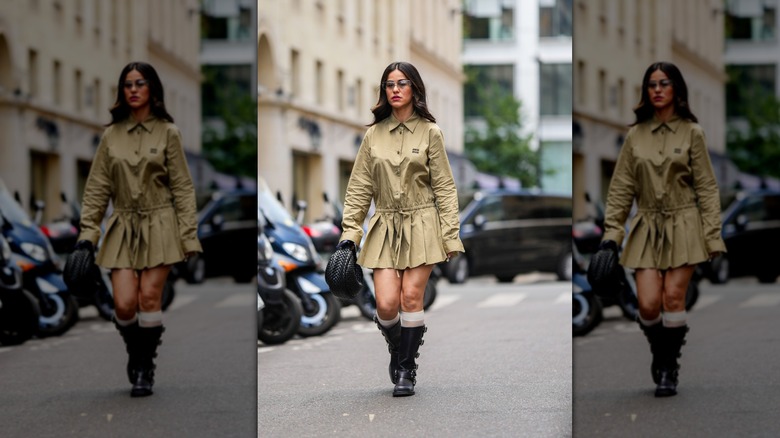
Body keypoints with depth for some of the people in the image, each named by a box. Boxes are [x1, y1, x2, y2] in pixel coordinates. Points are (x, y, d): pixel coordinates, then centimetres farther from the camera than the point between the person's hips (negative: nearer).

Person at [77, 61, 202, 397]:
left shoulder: (167, 132, 0)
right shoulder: (111, 135, 6)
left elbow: (182, 187, 0)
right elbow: (97, 187, 8)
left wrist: (189, 236, -5)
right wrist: (87, 232, 1)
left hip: (159, 225, -2)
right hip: (124, 227, 2)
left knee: (149, 297, -9)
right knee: (124, 304, -9)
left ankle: (145, 369, 7)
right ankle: (134, 354, 21)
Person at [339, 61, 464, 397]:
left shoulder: (429, 132, 0)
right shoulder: (374, 135, 6)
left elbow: (444, 187, 1)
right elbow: (359, 187, 8)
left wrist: (450, 235, -4)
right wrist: (349, 232, 2)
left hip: (421, 225, -2)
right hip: (386, 227, 2)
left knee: (411, 297, -8)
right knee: (386, 304, -8)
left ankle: (407, 370, 7)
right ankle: (396, 350, 23)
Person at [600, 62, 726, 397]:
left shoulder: (691, 133, 0)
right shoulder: (635, 136, 6)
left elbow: (706, 187, 0)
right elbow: (621, 188, 7)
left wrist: (713, 236, -5)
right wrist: (611, 233, 0)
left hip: (683, 225, -2)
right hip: (648, 227, 2)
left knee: (673, 298, -9)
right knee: (648, 304, -9)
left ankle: (669, 370, 7)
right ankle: (658, 354, 21)